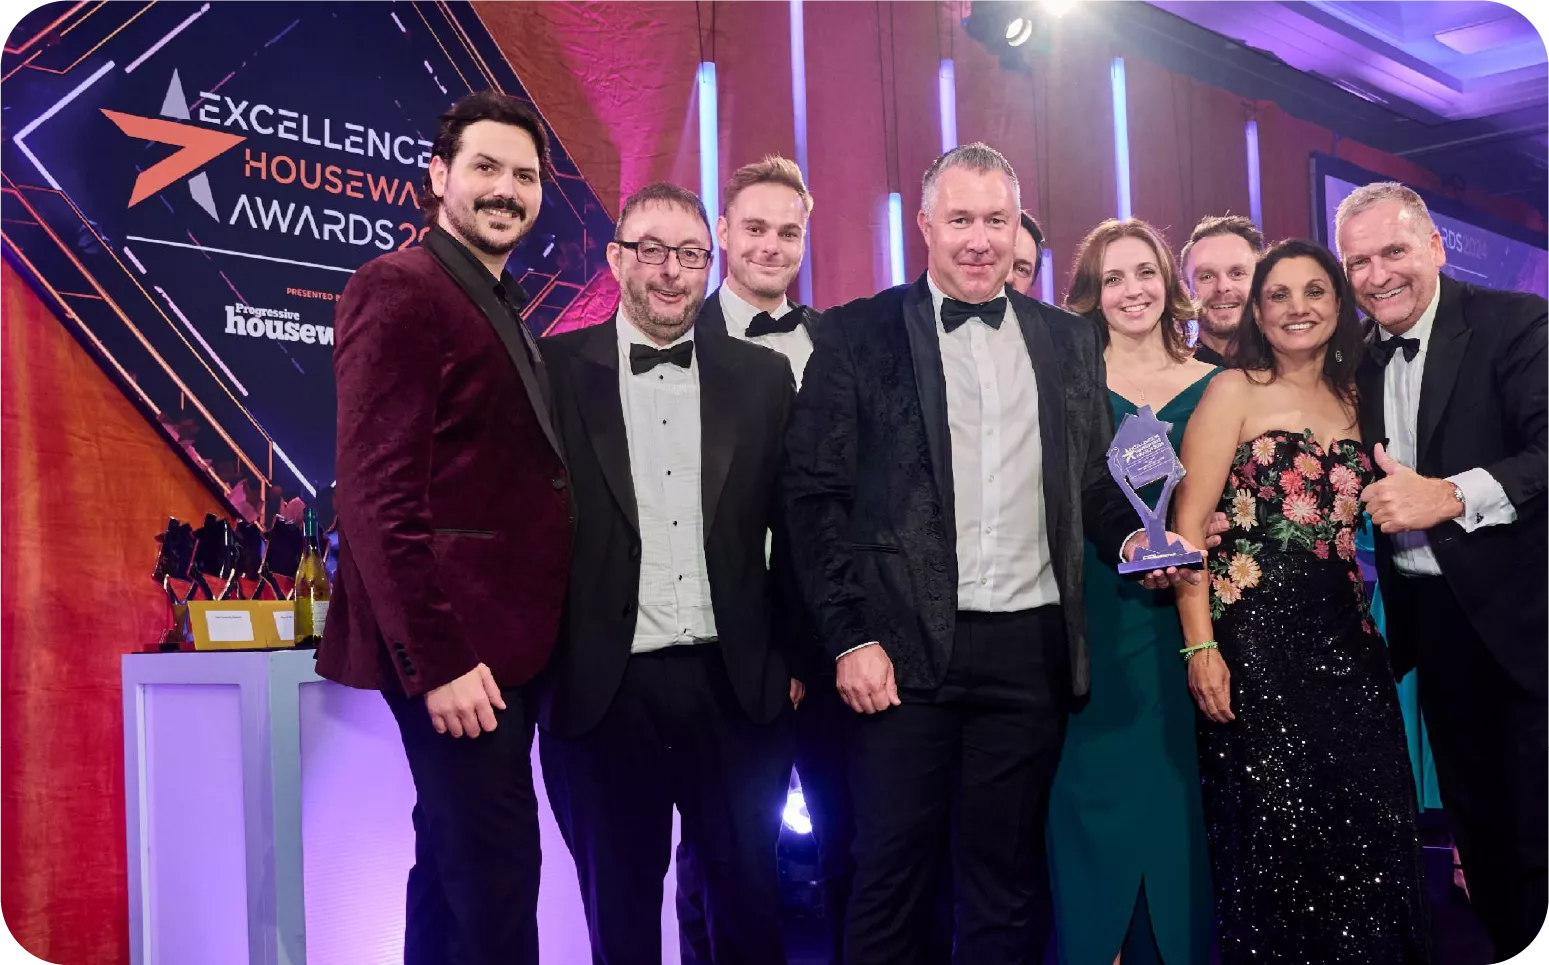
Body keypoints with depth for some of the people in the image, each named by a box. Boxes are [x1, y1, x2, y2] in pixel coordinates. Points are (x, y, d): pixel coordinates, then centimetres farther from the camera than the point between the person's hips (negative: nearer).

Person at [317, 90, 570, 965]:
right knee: (495, 881, -6)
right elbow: (379, 492, -18)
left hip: (499, 641, 9)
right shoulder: (399, 287, -10)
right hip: (453, 647, -9)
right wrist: (436, 657, -22)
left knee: (456, 871, 17)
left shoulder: (504, 309, 17)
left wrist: (530, 639, 11)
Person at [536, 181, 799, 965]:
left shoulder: (763, 377, 5)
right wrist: (537, 667, -3)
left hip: (737, 686, 2)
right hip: (602, 690, -1)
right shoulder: (554, 370, -1)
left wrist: (794, 656, 6)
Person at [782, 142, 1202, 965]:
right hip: (907, 648, -3)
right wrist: (849, 637, -10)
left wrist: (1131, 541, -5)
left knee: (1006, 879, 12)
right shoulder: (859, 334, 0)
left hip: (1032, 648, 3)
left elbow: (1094, 481, 17)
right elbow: (815, 496, -4)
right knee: (890, 873, 5)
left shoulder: (1068, 342, 12)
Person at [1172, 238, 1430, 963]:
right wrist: (1201, 646, -18)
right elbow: (1188, 527, -10)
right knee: (1277, 835, -1)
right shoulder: (1234, 391, -2)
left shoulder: (1348, 399, 15)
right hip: (1258, 638, -5)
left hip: (1345, 639, 6)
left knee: (1365, 834, 5)